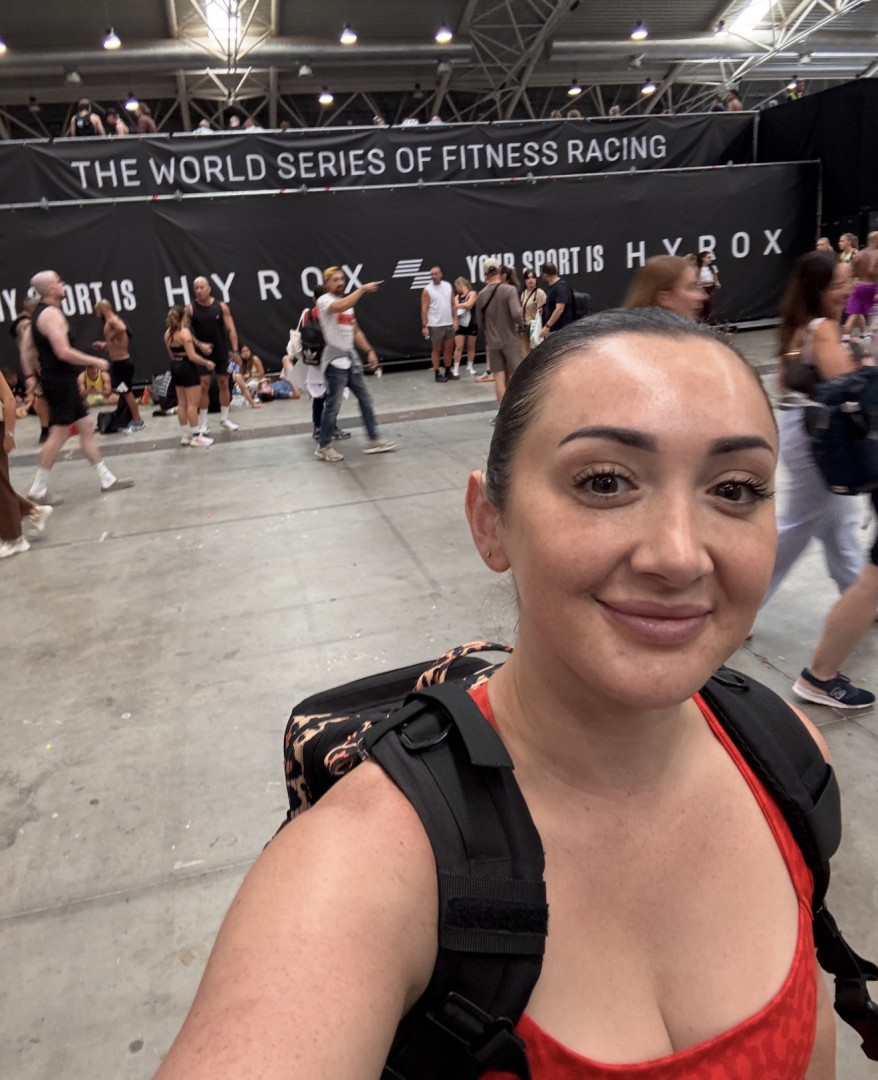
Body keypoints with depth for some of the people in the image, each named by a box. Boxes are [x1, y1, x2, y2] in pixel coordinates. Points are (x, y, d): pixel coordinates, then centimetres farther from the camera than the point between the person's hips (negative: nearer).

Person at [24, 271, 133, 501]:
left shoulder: (40, 312, 15)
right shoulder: (51, 313, -17)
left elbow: (31, 349, 21)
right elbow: (64, 352, -25)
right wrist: (96, 361, -16)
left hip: (59, 380, 11)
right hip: (60, 381, -11)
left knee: (86, 426, 12)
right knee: (59, 434, -6)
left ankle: (107, 479, 17)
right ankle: (38, 490, 0)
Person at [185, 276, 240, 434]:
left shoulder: (221, 306, -3)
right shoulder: (190, 309, -5)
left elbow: (231, 329, -5)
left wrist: (235, 350, -13)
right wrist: (199, 344, -19)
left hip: (221, 352, 2)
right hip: (202, 353, -2)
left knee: (223, 383, 9)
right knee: (203, 386, -2)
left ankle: (224, 419, 22)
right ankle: (203, 423, 6)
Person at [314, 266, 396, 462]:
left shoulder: (347, 303, 16)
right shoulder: (324, 301, -11)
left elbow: (356, 331, 19)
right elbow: (342, 306, -33)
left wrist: (370, 351, 11)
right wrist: (363, 288, -29)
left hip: (352, 358, 8)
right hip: (335, 360, -8)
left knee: (365, 400, 11)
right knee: (333, 405, -4)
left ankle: (374, 440, 20)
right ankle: (323, 447, 7)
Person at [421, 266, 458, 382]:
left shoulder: (448, 286, 5)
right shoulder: (427, 290, -7)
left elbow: (453, 305, 8)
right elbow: (424, 309, -9)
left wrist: (455, 320, 1)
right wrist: (424, 326, -15)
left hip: (449, 323, 5)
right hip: (435, 325, -5)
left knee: (449, 348, 12)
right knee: (436, 349, 3)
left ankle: (448, 372, 24)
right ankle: (437, 374, 9)